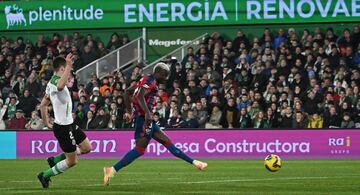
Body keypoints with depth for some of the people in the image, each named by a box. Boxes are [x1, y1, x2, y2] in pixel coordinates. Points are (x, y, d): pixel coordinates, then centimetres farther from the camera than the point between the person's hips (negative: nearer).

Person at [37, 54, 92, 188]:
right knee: (72, 161, -1)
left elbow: (43, 105, 18)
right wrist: (69, 66, -50)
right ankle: (45, 176, 12)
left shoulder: (52, 83, 12)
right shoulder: (55, 81, -21)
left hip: (68, 124, 10)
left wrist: (46, 123, 20)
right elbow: (60, 86, -49)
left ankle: (55, 160, 20)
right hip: (64, 127, -10)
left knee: (86, 148, 16)